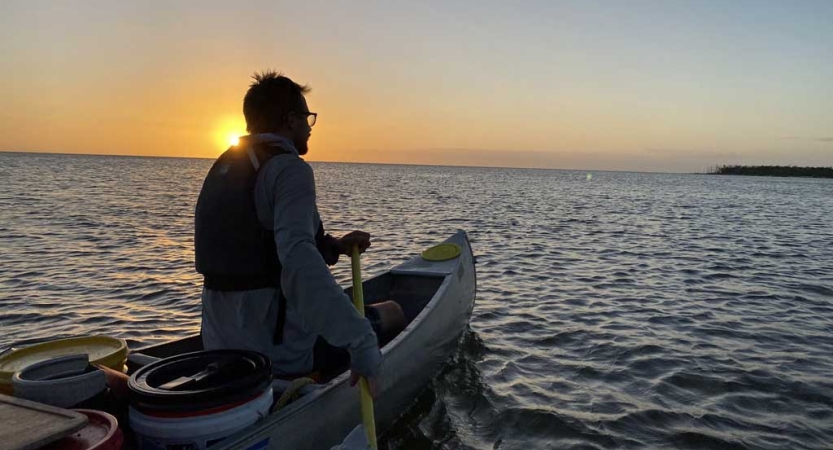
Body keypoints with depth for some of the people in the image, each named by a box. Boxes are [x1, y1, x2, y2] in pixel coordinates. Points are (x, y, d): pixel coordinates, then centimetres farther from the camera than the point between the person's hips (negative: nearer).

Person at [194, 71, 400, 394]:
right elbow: (298, 258, -34)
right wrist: (362, 344, -37)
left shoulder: (223, 167, 10)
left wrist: (333, 246, 11)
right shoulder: (289, 169, -17)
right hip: (281, 352, -8)